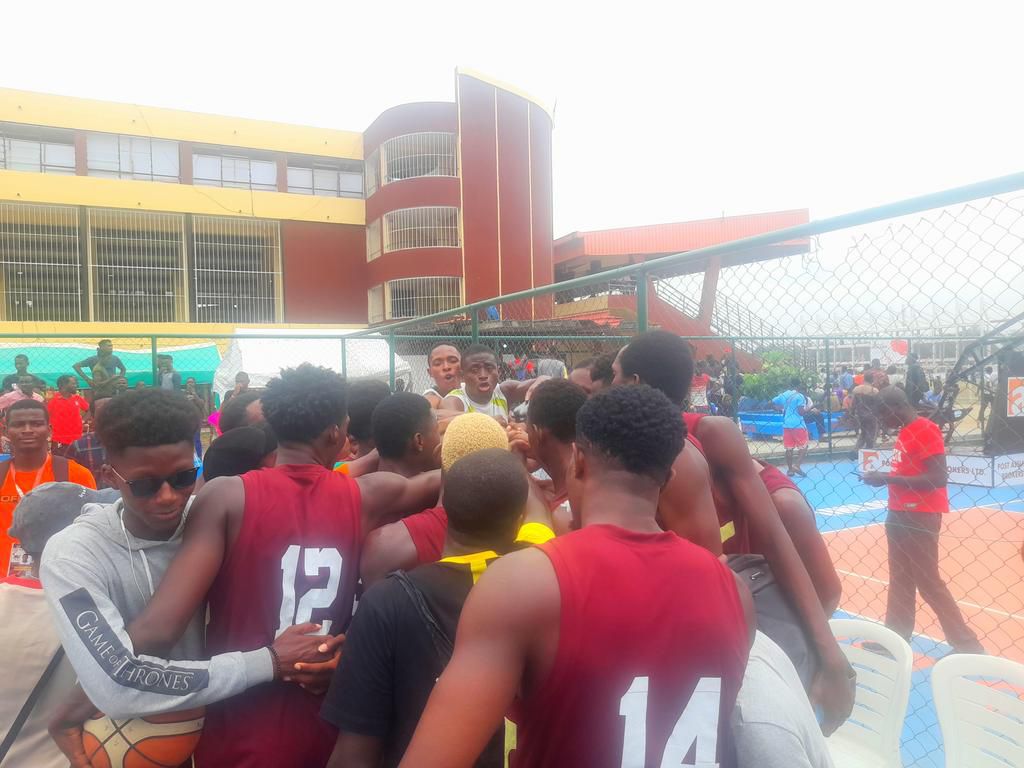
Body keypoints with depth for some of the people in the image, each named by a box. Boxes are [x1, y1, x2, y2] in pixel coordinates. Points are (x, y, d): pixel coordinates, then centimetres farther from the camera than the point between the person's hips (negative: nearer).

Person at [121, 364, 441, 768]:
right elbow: (438, 480, 11)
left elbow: (160, 625, -22)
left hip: (241, 735, -2)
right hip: (329, 727, 2)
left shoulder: (226, 496, -15)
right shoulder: (364, 497, -7)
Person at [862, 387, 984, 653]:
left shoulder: (927, 429, -16)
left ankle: (967, 645, 11)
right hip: (900, 515, 9)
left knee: (929, 583, -1)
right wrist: (885, 478, 3)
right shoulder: (904, 432, 11)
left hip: (920, 517, -9)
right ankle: (895, 637, 23)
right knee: (899, 581, 14)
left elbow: (938, 478, -22)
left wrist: (888, 479, -21)